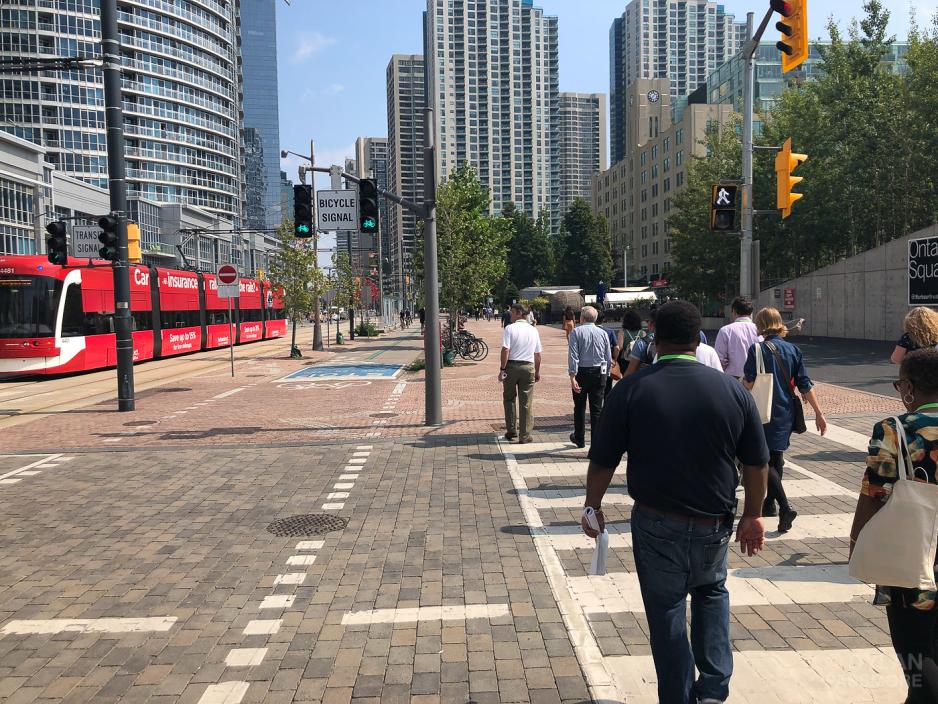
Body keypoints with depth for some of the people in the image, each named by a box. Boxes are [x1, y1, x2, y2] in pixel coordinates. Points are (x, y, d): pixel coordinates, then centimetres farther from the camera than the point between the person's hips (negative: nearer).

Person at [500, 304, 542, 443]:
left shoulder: (510, 328, -6)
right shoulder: (533, 330, 8)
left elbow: (505, 350, -14)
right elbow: (538, 354, 10)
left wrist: (502, 369, -10)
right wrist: (537, 372, 19)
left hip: (511, 365, -3)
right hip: (528, 367, 3)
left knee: (509, 399, 16)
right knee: (526, 403, 5)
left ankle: (511, 430, 17)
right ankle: (525, 436, 8)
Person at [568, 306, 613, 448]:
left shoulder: (576, 332, -6)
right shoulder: (603, 333, 3)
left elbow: (573, 356, -14)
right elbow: (609, 358, 5)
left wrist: (572, 377, -16)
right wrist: (605, 374, 16)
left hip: (581, 372, -2)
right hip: (599, 373, 2)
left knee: (579, 407, 14)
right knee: (597, 408, 5)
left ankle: (579, 439, 27)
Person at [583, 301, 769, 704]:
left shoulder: (631, 389, -13)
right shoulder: (732, 390, -6)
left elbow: (603, 462, -9)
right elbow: (757, 464, 0)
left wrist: (592, 507, 6)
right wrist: (752, 516, 13)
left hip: (656, 524, -2)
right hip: (713, 525, 3)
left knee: (666, 611, 13)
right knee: (711, 592, 28)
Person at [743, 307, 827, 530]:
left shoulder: (758, 349, -11)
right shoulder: (793, 350, 4)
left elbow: (749, 383, -15)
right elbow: (805, 386, 2)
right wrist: (819, 413, 6)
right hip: (786, 413, 6)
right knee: (777, 457, 19)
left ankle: (785, 508, -16)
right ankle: (770, 504, 31)